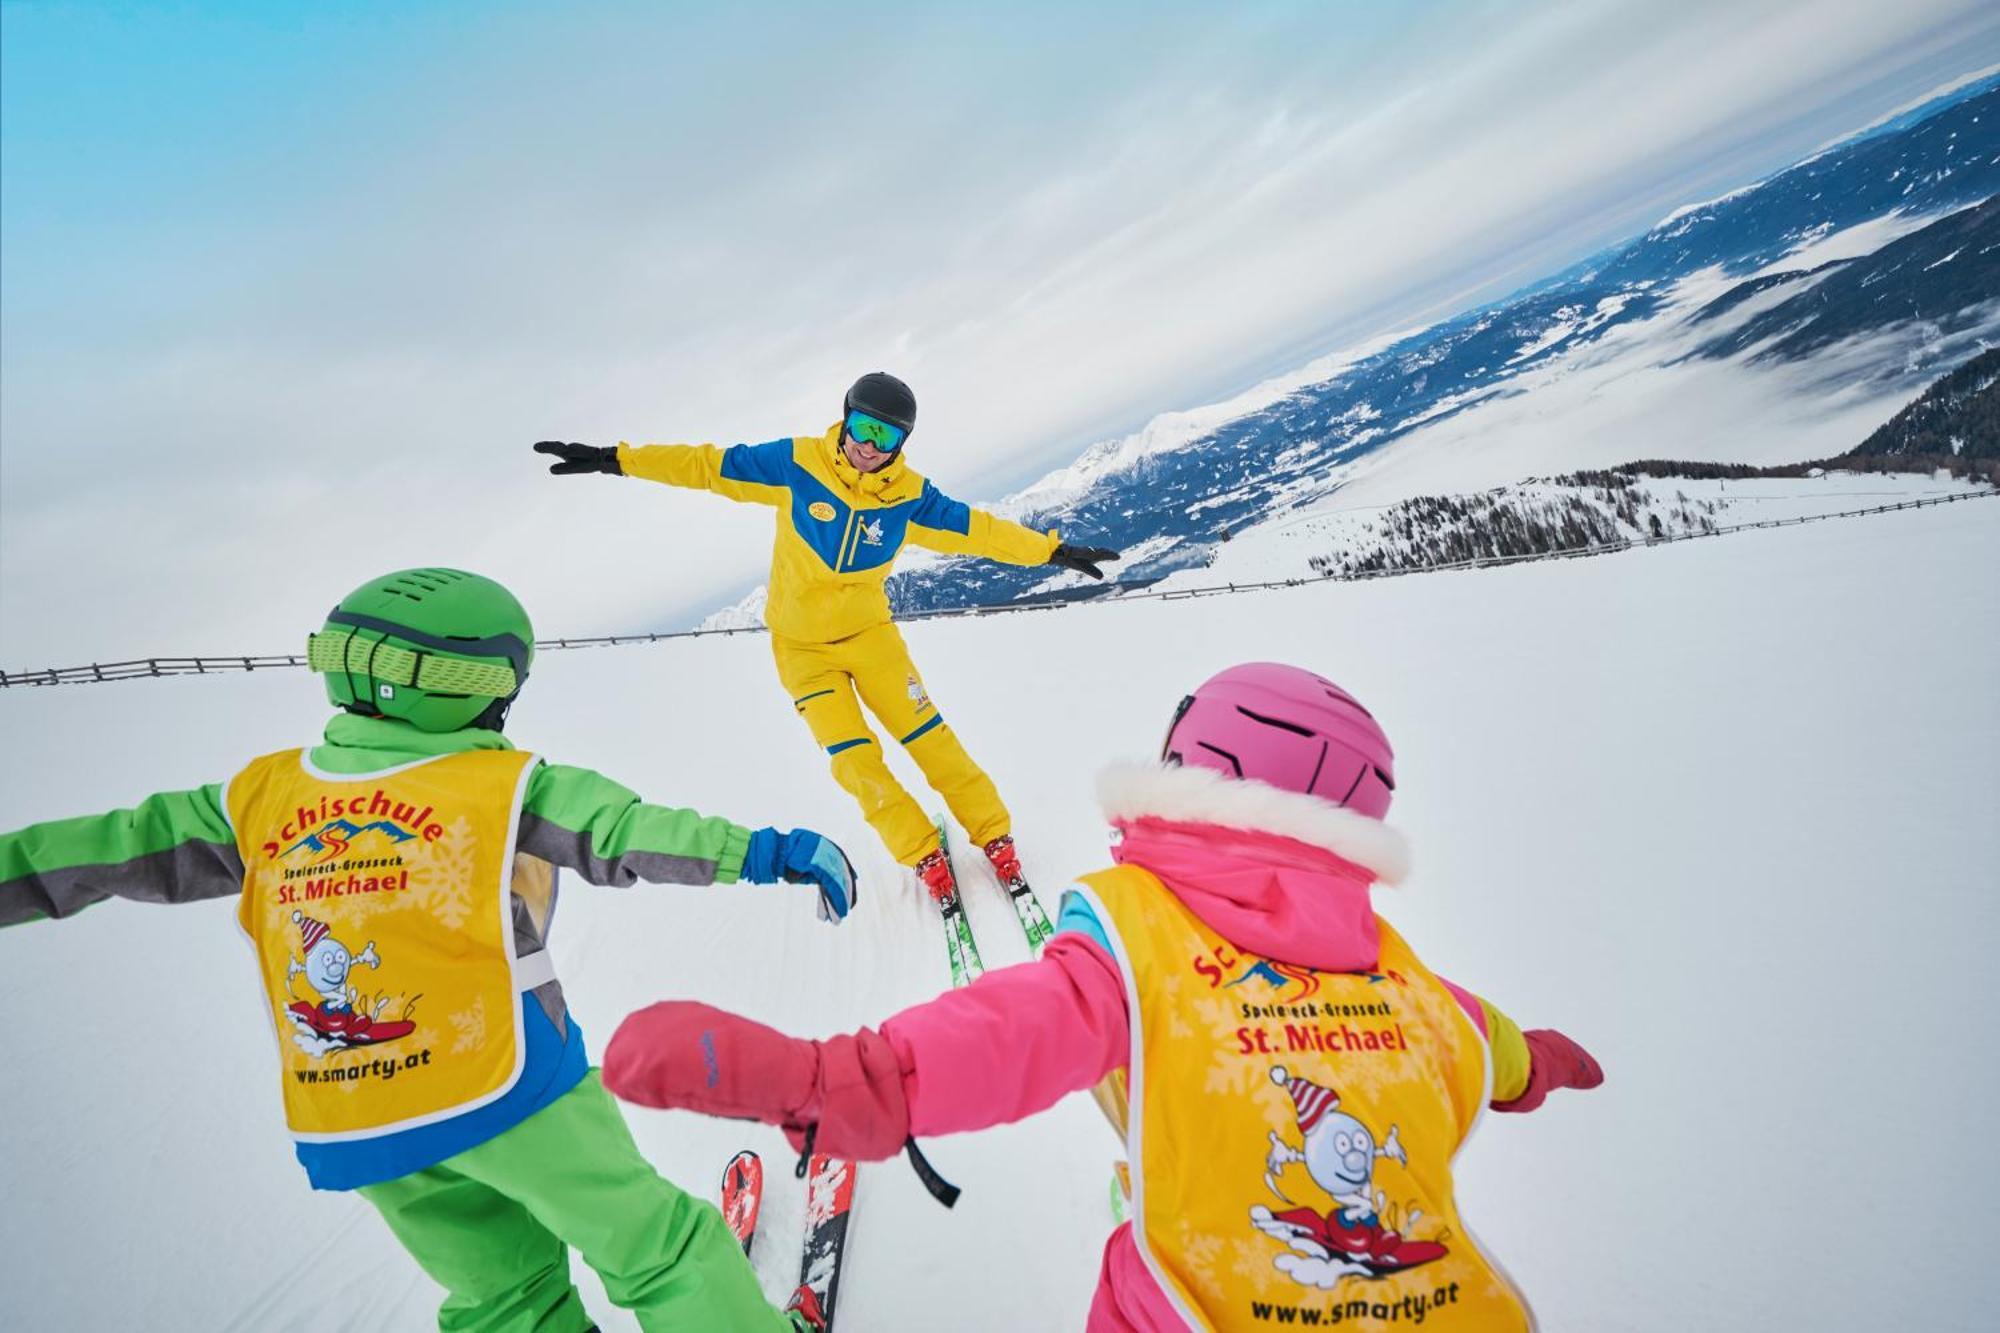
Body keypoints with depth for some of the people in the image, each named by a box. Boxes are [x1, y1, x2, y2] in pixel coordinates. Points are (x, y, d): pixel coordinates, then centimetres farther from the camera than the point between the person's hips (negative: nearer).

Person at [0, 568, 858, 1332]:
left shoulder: (260, 799, 3)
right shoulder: (504, 785, -11)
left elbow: (114, 849, 9)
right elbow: (626, 831, -20)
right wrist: (761, 851, -23)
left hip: (349, 1126, 6)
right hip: (504, 1087, -5)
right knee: (655, 1249, 9)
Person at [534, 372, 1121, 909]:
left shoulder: (908, 496, -9)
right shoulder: (797, 464, -14)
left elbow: (976, 528, -2)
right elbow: (709, 464, -9)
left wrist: (1052, 550, -3)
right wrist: (614, 459, -11)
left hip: (870, 633, 1)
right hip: (801, 646, -1)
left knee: (930, 738, -3)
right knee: (857, 763, -5)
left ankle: (994, 836, 13)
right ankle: (924, 855, 11)